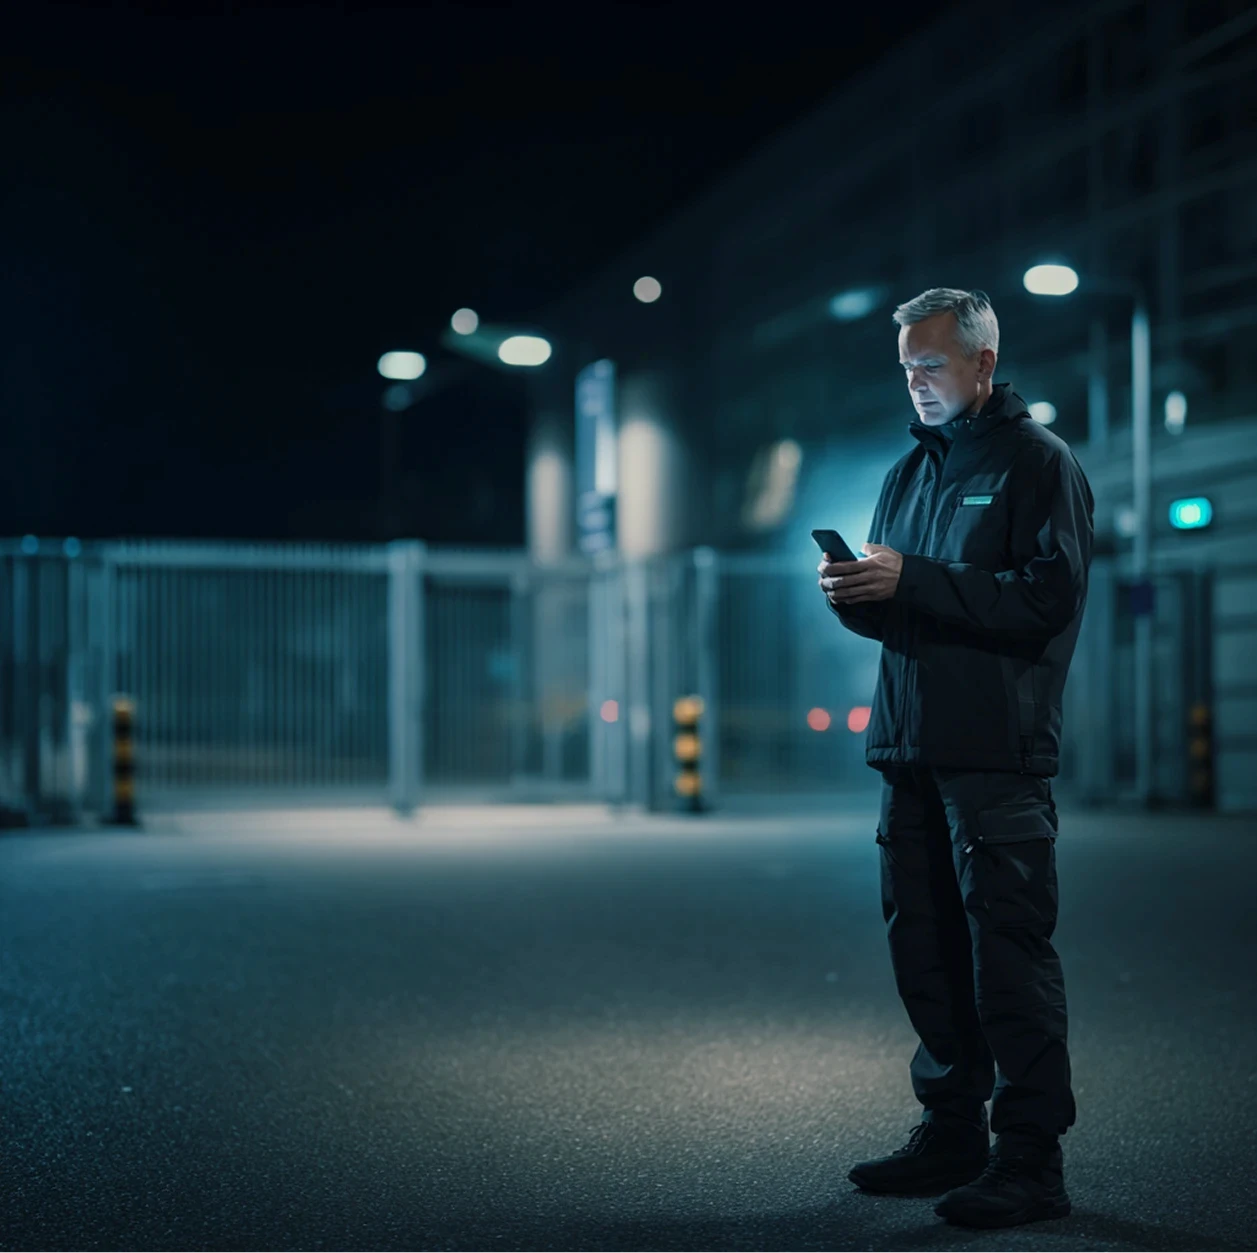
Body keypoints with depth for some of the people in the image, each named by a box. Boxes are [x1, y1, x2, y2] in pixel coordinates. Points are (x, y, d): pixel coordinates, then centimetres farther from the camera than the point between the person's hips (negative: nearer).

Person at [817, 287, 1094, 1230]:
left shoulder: (1039, 462, -2)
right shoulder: (911, 470, 20)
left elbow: (1048, 596, -15)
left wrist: (913, 580, -19)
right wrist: (856, 594, -2)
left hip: (997, 756, -7)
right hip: (911, 748, 7)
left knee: (1007, 950, -5)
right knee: (924, 948, 10)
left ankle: (1032, 1160, 2)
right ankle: (952, 1133, 22)